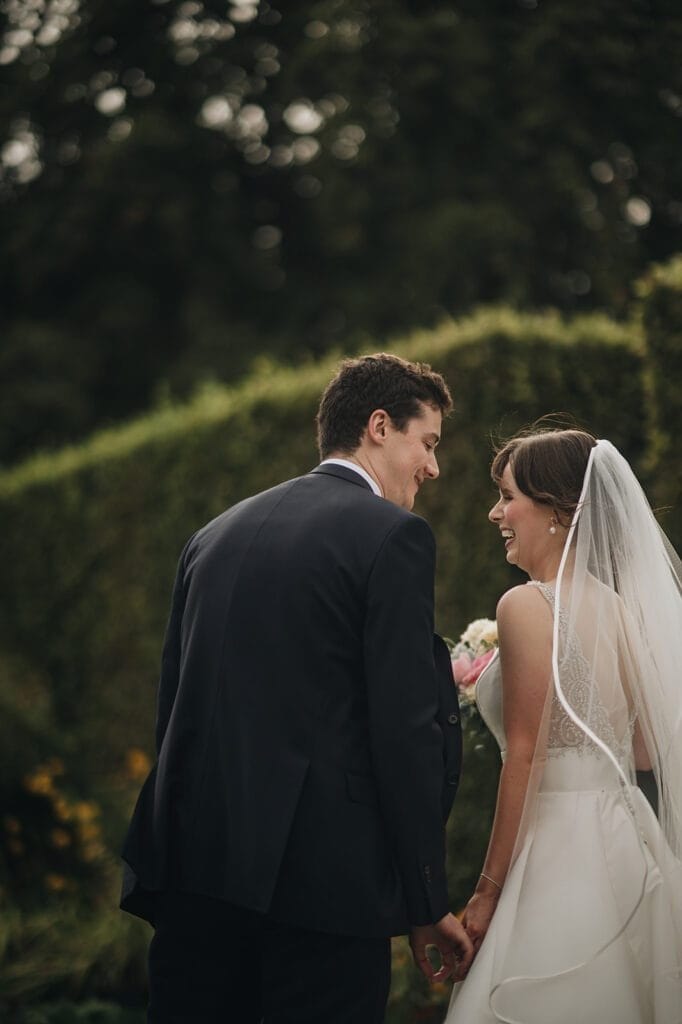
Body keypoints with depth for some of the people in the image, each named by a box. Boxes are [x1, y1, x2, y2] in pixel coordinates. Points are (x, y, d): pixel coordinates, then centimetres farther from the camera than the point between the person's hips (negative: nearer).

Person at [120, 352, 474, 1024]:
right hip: (323, 878, -6)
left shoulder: (214, 534, 15)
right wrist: (428, 904, -5)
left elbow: (173, 708, 15)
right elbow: (407, 731, -10)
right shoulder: (392, 536, -4)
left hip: (189, 868, 6)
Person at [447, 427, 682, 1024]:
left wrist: (489, 888, -10)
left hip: (562, 854, -8)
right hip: (629, 846, 8)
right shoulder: (622, 609, 9)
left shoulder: (527, 606, -13)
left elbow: (525, 758, -15)